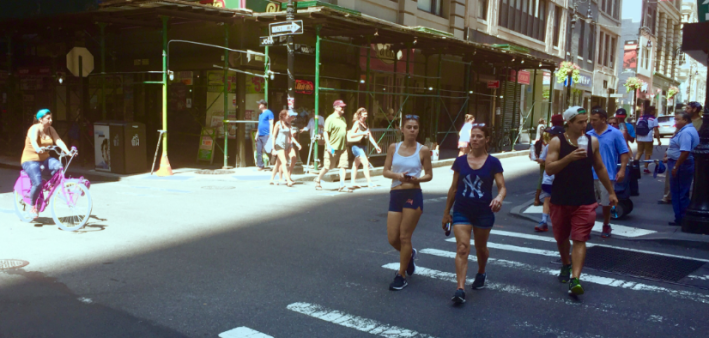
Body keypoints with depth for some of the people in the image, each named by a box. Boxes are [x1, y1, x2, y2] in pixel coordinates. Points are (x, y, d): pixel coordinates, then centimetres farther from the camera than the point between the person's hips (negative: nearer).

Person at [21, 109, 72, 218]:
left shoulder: (50, 129, 4)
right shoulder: (34, 129, -14)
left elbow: (58, 141, -8)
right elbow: (33, 141, -34)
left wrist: (67, 151, -25)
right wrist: (38, 149, -56)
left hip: (44, 159, 5)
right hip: (30, 160, -5)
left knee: (58, 166, -28)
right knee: (38, 183, -24)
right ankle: (32, 207, -1)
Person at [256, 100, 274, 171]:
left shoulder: (269, 113, -7)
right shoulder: (261, 114, 19)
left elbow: (271, 124, -12)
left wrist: (270, 134, -18)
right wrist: (257, 134, 21)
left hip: (266, 135, -9)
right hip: (260, 135, 9)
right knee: (259, 151, 7)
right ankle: (260, 165, 12)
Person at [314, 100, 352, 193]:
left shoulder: (343, 119, 15)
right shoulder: (330, 119, -9)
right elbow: (325, 132, -13)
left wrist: (346, 144, 23)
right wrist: (328, 145, -21)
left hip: (343, 147, 7)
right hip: (333, 148, -7)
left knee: (343, 166, -2)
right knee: (327, 167, 1)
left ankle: (342, 186, -1)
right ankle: (318, 180, 23)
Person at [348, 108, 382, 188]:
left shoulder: (365, 124, 14)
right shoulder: (357, 123, -8)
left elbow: (370, 136, 16)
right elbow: (351, 134, -18)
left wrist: (376, 146, 11)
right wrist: (363, 133, -24)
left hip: (363, 146, 8)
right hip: (357, 146, -8)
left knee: (356, 164, 13)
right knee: (366, 163, -15)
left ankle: (353, 183, 17)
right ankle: (369, 182, -15)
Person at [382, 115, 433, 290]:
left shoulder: (423, 150, 0)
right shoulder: (393, 147, 6)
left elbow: (429, 175, 5)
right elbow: (385, 171, 6)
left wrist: (417, 179, -15)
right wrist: (398, 175, -14)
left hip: (413, 195, -3)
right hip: (395, 195, 3)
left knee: (404, 237, -1)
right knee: (392, 239, 3)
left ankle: (401, 276, 13)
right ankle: (409, 254, 37)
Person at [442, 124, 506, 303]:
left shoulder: (493, 163, -3)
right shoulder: (460, 161, 1)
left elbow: (502, 187, -8)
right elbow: (454, 188, 8)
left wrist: (499, 198, -31)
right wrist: (446, 212, 10)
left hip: (484, 212, 0)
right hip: (462, 212, 0)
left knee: (481, 248, 18)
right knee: (462, 248, -12)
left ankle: (481, 274, 47)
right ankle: (460, 289, -16)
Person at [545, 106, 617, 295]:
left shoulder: (592, 141, 3)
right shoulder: (557, 142, -6)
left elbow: (600, 168, 14)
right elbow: (549, 169, -16)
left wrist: (611, 192, 17)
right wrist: (569, 157, -29)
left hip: (585, 201, 0)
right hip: (560, 200, 0)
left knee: (579, 240, -8)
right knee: (561, 237, 16)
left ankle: (575, 279, -12)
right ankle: (566, 265, 42)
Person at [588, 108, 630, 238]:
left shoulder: (615, 133, -4)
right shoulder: (589, 135, 5)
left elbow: (624, 153, -3)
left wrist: (622, 170, -12)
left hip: (607, 174, -2)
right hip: (590, 174, 2)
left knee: (606, 203, 10)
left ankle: (606, 226, 28)